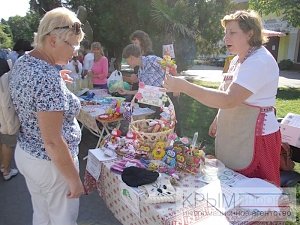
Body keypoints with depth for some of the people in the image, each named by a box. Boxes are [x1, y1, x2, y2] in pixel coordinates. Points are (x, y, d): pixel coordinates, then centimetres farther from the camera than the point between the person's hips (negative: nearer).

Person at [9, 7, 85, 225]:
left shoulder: (22, 62, 0)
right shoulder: (49, 77, -28)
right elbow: (52, 141, -27)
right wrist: (74, 179, -18)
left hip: (25, 152, 9)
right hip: (50, 163, -8)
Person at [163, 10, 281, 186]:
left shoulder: (260, 62, -20)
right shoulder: (238, 59, 10)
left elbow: (228, 100, -32)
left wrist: (184, 86, -34)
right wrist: (218, 121, 16)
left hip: (255, 138, -9)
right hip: (235, 135, 9)